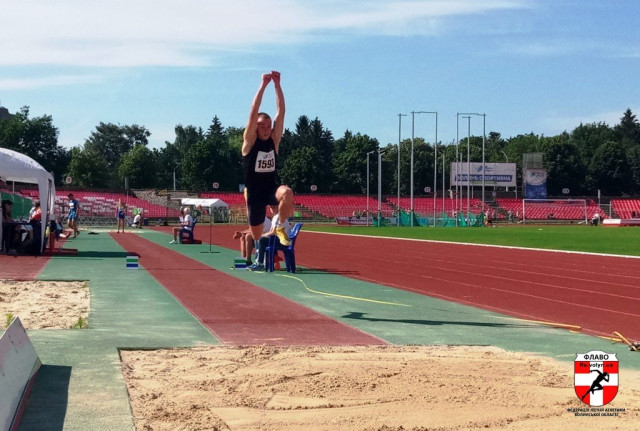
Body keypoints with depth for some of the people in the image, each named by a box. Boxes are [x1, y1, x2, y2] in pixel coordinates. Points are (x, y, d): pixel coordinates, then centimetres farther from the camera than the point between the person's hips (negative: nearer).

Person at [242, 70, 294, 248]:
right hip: (254, 192, -1)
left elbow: (281, 111, -6)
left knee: (287, 193, -35)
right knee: (256, 235, 5)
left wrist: (277, 85, -14)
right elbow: (254, 112, -17)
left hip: (272, 188, 2)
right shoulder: (250, 141, -5)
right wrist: (263, 85, -20)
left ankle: (280, 227, -13)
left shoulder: (274, 140, 2)